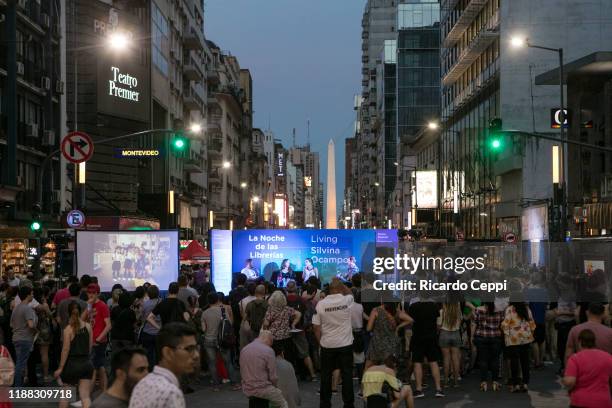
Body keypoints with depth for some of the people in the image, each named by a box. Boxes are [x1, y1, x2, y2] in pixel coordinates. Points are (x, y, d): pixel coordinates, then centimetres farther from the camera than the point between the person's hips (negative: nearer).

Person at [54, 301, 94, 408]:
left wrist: (60, 368, -5)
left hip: (72, 363, -3)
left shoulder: (68, 329, -10)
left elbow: (66, 350, -11)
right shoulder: (88, 326, 0)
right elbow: (90, 346, 7)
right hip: (86, 363, 3)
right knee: (85, 395, 0)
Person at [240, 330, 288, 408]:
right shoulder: (268, 351, -14)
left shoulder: (244, 349, 5)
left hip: (247, 390, 7)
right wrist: (274, 386, 7)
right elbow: (273, 376, -12)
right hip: (262, 389, -7)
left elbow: (242, 373, 11)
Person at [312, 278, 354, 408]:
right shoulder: (346, 301, -8)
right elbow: (350, 293, 19)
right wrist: (340, 283, 18)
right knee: (347, 374, 5)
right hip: (345, 344, -1)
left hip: (327, 345, 1)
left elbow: (316, 327, -4)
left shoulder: (321, 304, -7)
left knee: (326, 375, 10)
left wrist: (320, 341, 7)